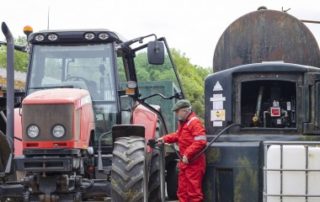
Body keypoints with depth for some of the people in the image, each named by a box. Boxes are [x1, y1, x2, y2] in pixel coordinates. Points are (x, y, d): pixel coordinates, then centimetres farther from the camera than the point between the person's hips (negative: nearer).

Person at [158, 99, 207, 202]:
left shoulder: (194, 122, -18)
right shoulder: (182, 123, 15)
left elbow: (200, 142, -26)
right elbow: (178, 135, 30)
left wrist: (187, 155, -26)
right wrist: (165, 139, 15)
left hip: (193, 162, -10)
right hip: (184, 162, 10)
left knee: (193, 190, -6)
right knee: (183, 190, 16)